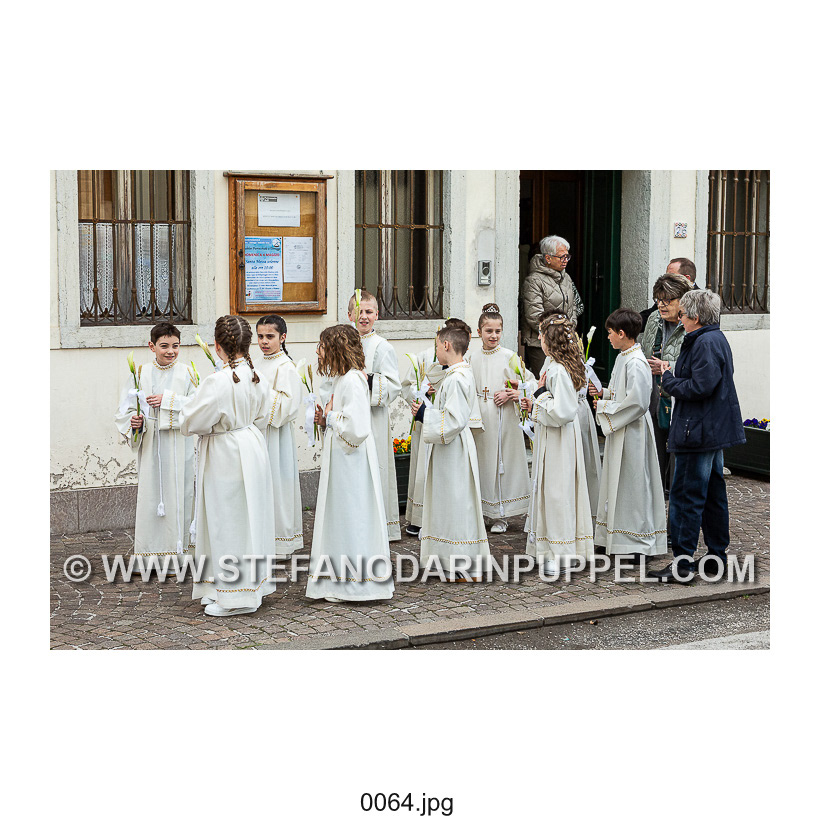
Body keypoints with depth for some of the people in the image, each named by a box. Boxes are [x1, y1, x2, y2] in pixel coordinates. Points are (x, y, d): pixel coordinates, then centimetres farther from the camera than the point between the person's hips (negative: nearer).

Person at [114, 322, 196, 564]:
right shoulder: (141, 374, 4)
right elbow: (126, 409, 6)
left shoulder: (185, 374, 2)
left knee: (178, 492, 3)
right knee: (150, 492, 0)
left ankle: (177, 547, 15)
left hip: (178, 443, 0)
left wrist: (168, 401, -16)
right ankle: (151, 550, 8)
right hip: (150, 443, 1)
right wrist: (134, 421, -14)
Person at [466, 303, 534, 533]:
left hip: (503, 417, -2)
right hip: (479, 417, 2)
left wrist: (511, 394, -13)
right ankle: (484, 510, 16)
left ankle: (500, 515, 8)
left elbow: (530, 381, -1)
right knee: (482, 460, 6)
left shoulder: (509, 356, -1)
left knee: (502, 460, 0)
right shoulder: (471, 357, 6)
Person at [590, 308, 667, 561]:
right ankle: (618, 535, 23)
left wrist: (604, 407, -16)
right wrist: (603, 392, 8)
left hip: (632, 433, -10)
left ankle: (639, 542, 4)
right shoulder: (623, 358, 11)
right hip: (619, 431, 10)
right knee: (618, 481, 14)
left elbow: (637, 403, -25)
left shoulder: (636, 363, -20)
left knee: (632, 482, -3)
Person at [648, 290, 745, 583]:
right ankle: (717, 556, 23)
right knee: (713, 494, 15)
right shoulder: (716, 339, 14)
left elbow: (700, 387, -24)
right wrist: (674, 374, 9)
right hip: (714, 432, 11)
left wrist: (669, 380, -11)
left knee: (686, 496, -6)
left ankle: (682, 563, -3)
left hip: (698, 432, -11)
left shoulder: (705, 343, -18)